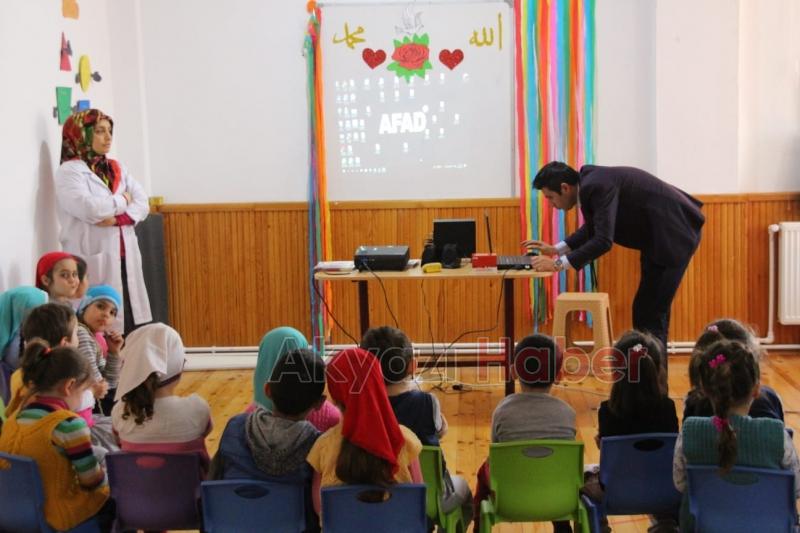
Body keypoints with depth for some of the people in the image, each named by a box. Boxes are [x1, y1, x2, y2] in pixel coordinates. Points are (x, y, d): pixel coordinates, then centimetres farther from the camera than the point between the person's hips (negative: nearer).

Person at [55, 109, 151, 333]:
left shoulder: (117, 169, 17)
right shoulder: (69, 171, -3)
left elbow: (142, 205, 7)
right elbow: (88, 208, -19)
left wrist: (118, 218, -12)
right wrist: (122, 201, -3)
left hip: (125, 258, 6)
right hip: (95, 261, -6)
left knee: (132, 327, 1)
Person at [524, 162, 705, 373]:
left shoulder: (598, 186, -23)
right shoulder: (589, 180, 6)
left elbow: (603, 240, -30)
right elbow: (594, 229, 21)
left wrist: (558, 264, -26)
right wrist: (556, 249, 14)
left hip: (674, 233, -10)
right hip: (665, 232, 10)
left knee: (649, 314, -9)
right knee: (648, 311, 14)